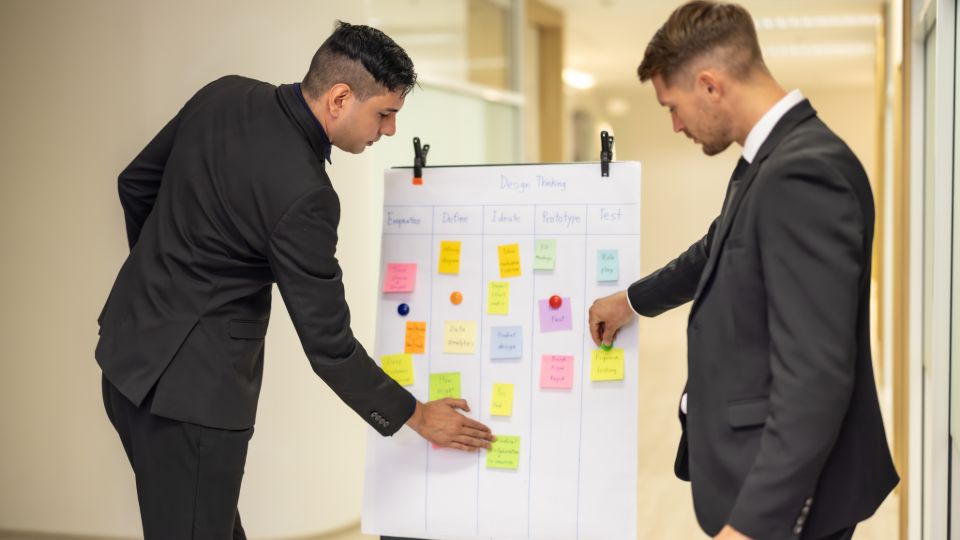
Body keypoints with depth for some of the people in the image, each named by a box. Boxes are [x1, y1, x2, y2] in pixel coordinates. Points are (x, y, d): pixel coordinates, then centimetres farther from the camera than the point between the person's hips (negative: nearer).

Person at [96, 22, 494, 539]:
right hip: (190, 382, -9)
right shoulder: (302, 194, -25)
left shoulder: (224, 95, -3)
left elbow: (137, 183, 12)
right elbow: (328, 342, -18)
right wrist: (416, 415, -5)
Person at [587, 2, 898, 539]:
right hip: (762, 463, 9)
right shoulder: (777, 158, 7)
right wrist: (633, 299, 41)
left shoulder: (802, 173, -25)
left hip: (781, 487, -9)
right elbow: (719, 251, 27)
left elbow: (814, 373, -28)